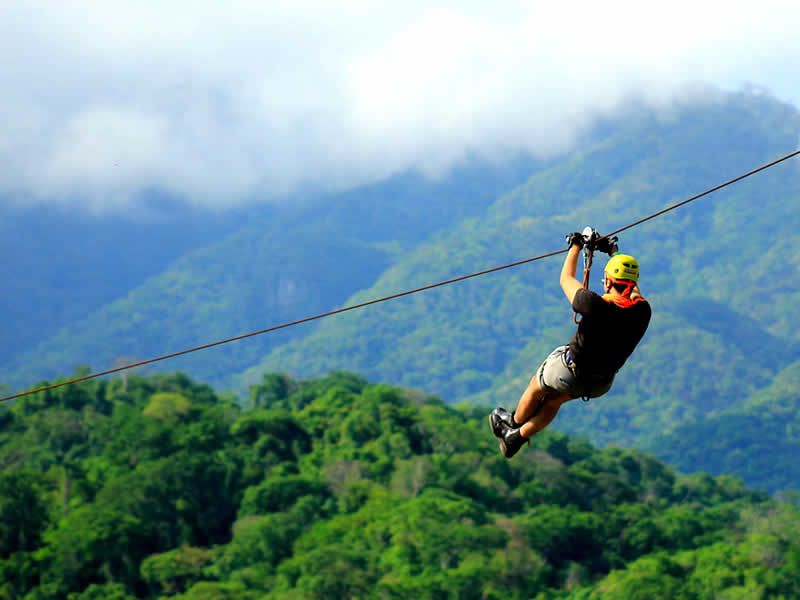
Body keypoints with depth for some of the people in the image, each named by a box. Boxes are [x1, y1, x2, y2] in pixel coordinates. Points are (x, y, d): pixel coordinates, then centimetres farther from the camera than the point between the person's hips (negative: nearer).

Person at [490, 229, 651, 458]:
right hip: (602, 383, 5)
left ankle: (514, 423, 54)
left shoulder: (596, 306, -33)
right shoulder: (642, 311, -21)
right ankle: (518, 438, 47)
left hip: (569, 373, -5)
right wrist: (613, 251, 16)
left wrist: (576, 245, 3)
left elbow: (566, 279, -14)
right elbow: (632, 288, 4)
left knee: (536, 388, 29)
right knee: (554, 400, 32)